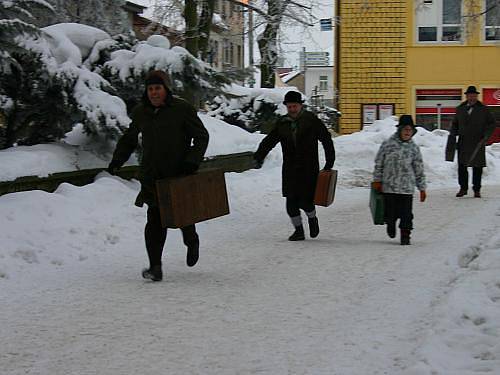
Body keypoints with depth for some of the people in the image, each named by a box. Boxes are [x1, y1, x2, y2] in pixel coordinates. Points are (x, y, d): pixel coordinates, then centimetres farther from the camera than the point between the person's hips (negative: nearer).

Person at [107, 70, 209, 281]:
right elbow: (129, 139, 23)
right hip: (152, 176, 3)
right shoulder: (141, 113, 8)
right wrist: (116, 161, 11)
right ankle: (155, 267, -8)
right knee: (155, 220, -7)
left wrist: (192, 161, -14)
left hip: (179, 175, -2)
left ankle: (192, 243, 41)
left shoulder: (182, 109, -5)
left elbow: (201, 136, -1)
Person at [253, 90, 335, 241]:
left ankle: (312, 219, 23)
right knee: (291, 201, 0)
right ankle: (298, 230, 14)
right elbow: (269, 141, 2)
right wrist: (259, 156, -13)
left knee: (305, 201, -8)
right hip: (290, 170, 4)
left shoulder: (312, 120, -2)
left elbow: (327, 141, 1)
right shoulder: (282, 123, 8)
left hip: (309, 169, -3)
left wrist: (329, 163, -2)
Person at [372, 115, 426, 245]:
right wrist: (377, 180, 3)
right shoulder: (387, 144, -2)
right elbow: (379, 163, 5)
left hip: (407, 187, 1)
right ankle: (391, 224, 36)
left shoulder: (413, 148, 4)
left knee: (406, 213, -2)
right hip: (389, 186, -1)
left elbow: (419, 170, 9)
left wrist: (422, 188, 9)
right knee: (391, 212, 5)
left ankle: (405, 235, 13)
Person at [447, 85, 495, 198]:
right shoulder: (460, 109, 11)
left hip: (478, 143, -2)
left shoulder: (483, 109, 4)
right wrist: (452, 138, 7)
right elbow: (455, 125, 18)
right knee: (462, 166, 0)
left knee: (477, 167, 1)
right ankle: (463, 188, 12)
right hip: (463, 143, 2)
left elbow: (492, 123, 8)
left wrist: (486, 136, -4)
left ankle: (477, 190, 10)